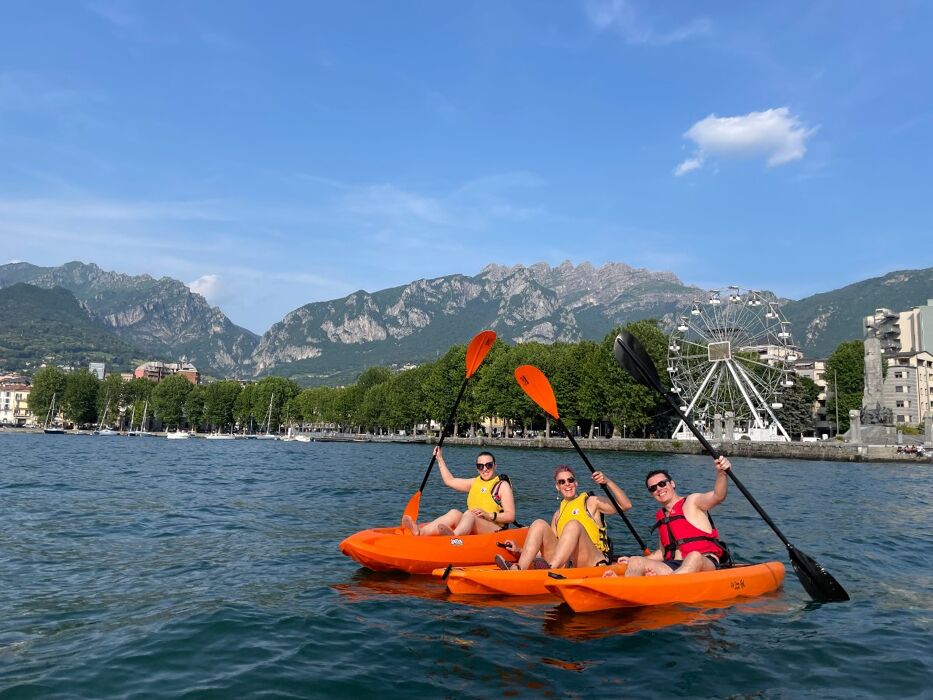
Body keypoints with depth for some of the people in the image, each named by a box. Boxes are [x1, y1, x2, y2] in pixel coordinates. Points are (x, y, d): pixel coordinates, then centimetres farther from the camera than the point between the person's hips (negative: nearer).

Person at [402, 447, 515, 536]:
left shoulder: (503, 485, 1)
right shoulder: (475, 482, 20)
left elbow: (510, 516, -6)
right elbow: (450, 480, 28)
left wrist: (489, 515, -19)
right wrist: (440, 458, 28)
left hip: (495, 530, -6)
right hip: (472, 531, 6)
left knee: (469, 514, -32)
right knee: (454, 513, -20)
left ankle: (453, 536, -67)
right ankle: (420, 532, -45)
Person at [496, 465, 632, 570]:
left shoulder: (591, 502, 9)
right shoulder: (558, 514, 22)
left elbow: (626, 505, -5)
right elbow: (548, 546, 18)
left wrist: (607, 482, -17)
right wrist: (519, 550, 7)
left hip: (592, 563, -4)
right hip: (565, 565, 4)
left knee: (573, 525, -27)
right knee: (539, 524, -11)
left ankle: (551, 568, -48)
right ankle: (518, 570, -33)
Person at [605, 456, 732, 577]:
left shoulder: (692, 502, 6)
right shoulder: (660, 516, 22)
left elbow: (718, 496, -14)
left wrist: (721, 473, -34)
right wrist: (632, 561, 21)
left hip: (707, 564, -5)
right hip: (675, 568, 5)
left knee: (694, 557, -40)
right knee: (636, 562, -17)